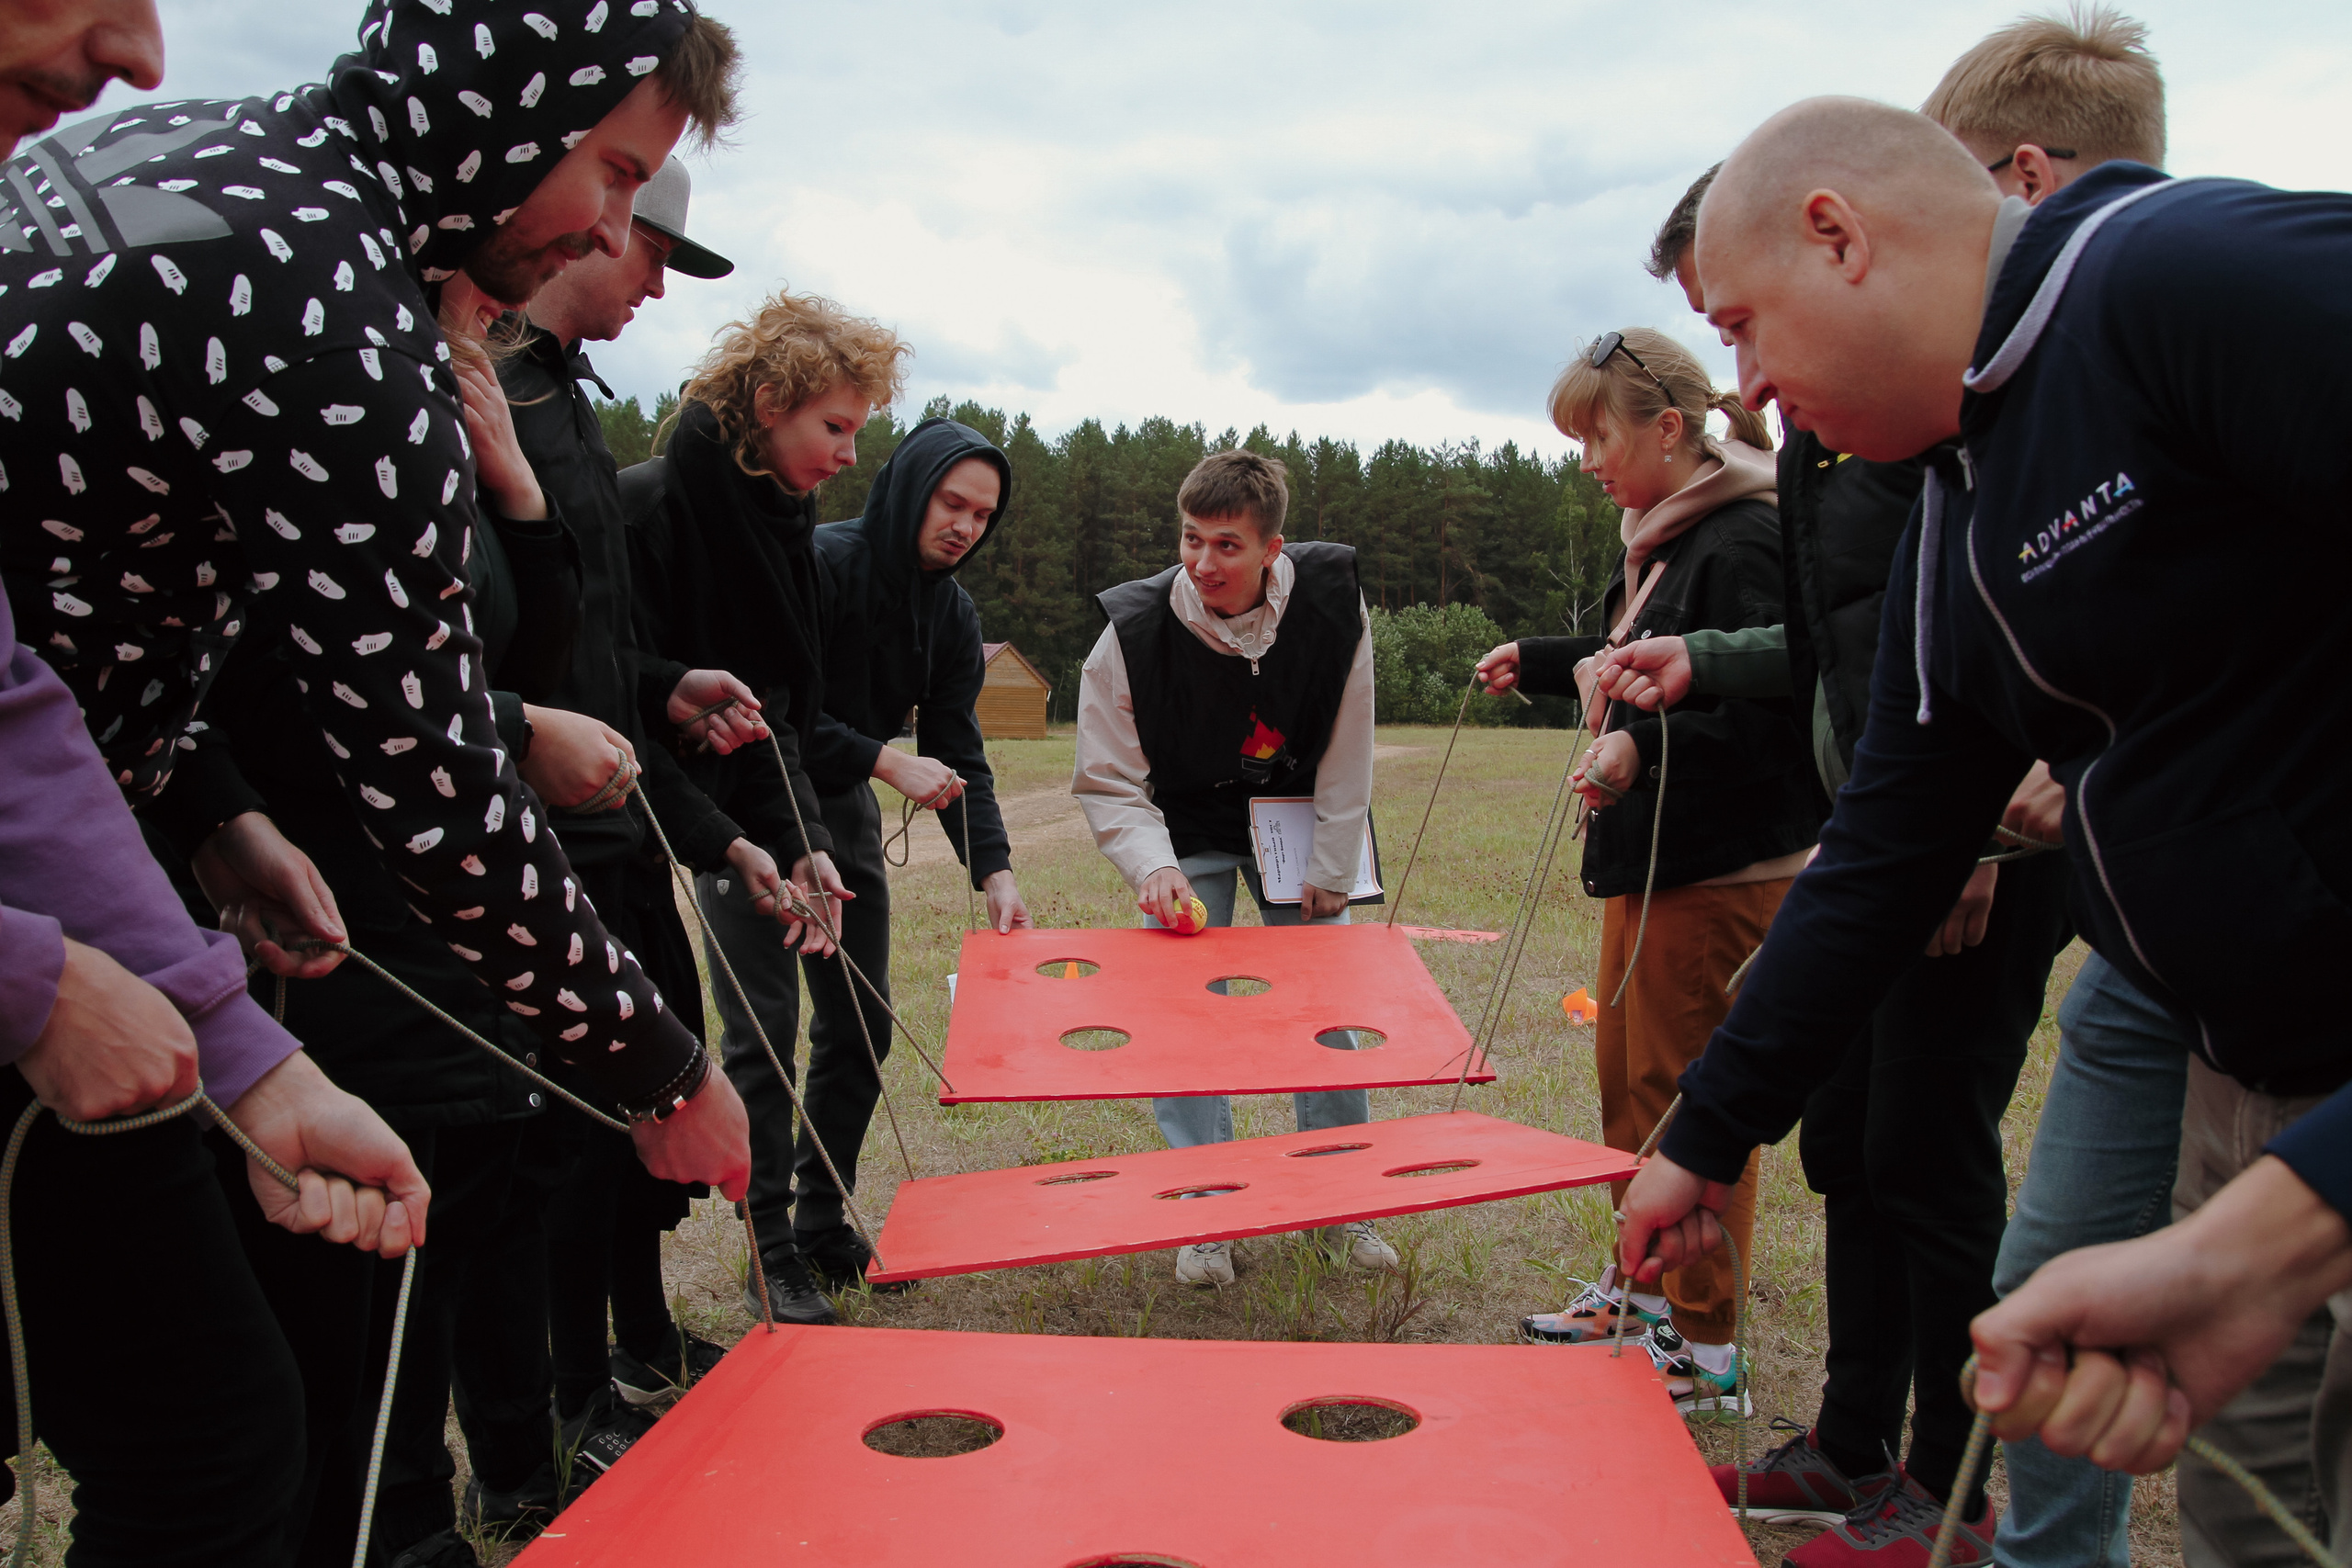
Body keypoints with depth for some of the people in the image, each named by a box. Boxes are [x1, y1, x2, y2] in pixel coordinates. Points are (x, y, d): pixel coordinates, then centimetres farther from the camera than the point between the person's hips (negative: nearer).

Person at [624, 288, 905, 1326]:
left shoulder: (785, 519, 5)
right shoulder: (648, 508, -18)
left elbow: (781, 709, 6)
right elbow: (620, 707, -20)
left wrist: (801, 842, -6)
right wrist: (727, 848, -23)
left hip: (744, 801, 7)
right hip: (652, 807, -6)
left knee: (766, 1025, 6)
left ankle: (776, 1257, 19)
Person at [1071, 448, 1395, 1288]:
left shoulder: (1332, 599, -21)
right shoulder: (1133, 631, -26)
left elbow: (1346, 754, -10)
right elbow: (1106, 780, -19)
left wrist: (1331, 870, -7)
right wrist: (1153, 867, -36)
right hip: (1189, 834, -1)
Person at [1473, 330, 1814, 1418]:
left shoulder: (1747, 541, -17)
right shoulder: (1658, 541, 14)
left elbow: (1768, 710, -25)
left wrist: (1646, 747, -36)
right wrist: (1536, 662, 32)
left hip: (1723, 869, -10)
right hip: (1649, 859, 10)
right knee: (1628, 1082, 18)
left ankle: (1703, 1348, 11)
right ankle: (1642, 1291, 34)